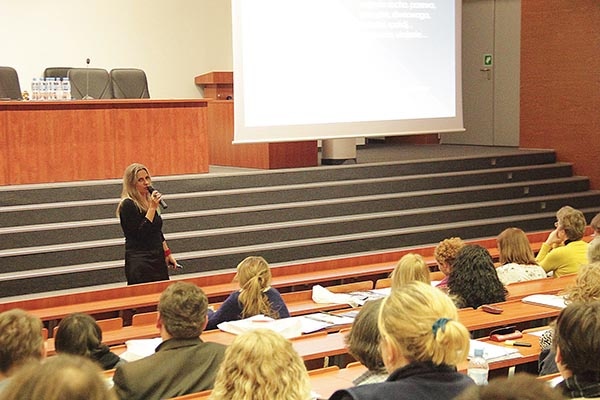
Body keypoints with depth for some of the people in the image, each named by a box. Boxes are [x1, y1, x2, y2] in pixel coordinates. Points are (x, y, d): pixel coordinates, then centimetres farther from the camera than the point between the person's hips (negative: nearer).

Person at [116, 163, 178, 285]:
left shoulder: (149, 201, 13)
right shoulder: (128, 205, -11)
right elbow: (140, 233, -19)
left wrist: (168, 254, 20)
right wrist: (152, 207, -18)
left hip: (158, 260, 8)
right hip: (140, 264, -8)